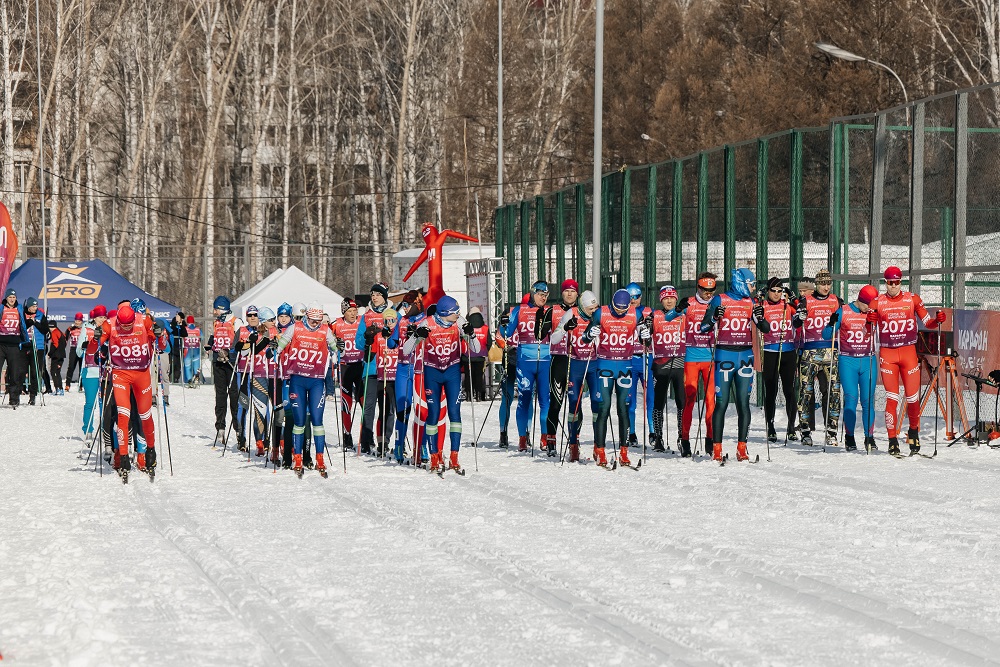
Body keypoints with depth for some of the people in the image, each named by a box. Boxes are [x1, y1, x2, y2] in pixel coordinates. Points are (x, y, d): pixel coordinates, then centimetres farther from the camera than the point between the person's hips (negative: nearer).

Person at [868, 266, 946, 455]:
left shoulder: (912, 299, 4)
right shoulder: (877, 303, 3)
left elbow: (927, 322, 7)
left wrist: (937, 319, -13)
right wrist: (870, 321, -16)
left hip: (908, 352, 1)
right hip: (887, 353, -1)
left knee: (913, 397, -1)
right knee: (892, 397, -6)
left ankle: (913, 431, 23)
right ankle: (892, 440, -1)